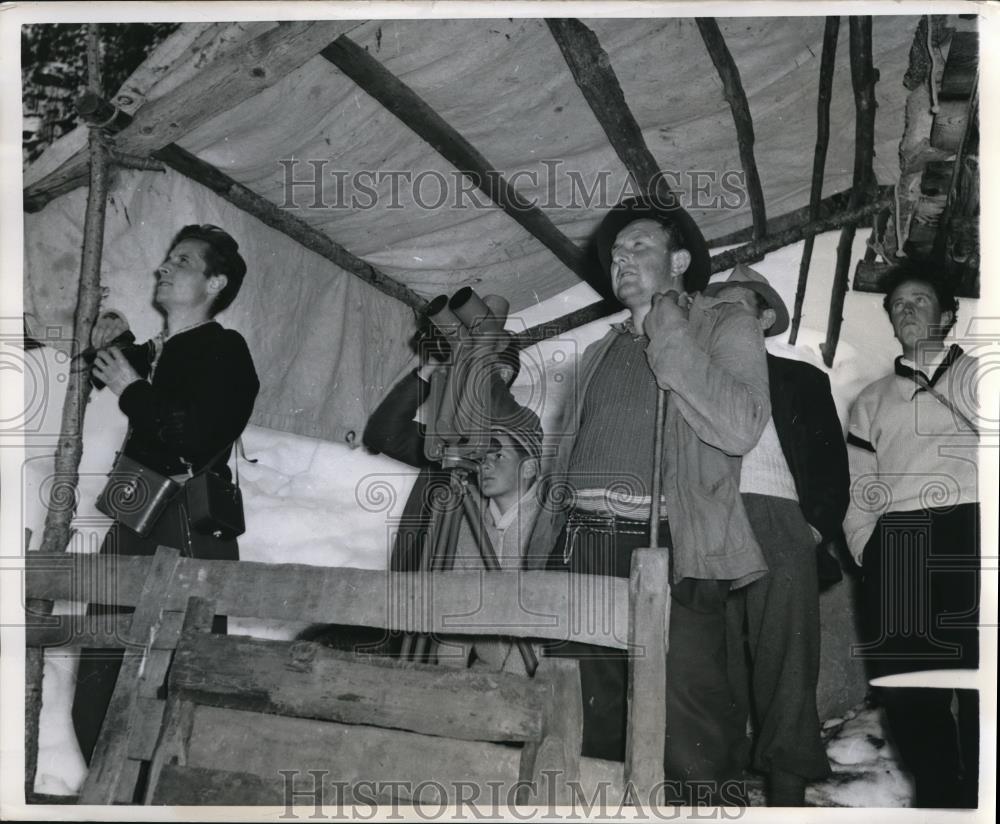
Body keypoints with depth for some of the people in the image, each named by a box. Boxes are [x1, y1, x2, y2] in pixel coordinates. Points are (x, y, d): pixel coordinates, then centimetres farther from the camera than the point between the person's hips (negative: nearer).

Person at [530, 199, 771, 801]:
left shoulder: (725, 326, 9)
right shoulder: (602, 352, 26)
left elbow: (740, 429, -11)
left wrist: (663, 329, -7)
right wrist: (543, 552, 15)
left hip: (670, 555, -5)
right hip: (581, 552, 5)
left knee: (686, 752, -8)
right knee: (584, 740, 5)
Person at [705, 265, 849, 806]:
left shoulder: (801, 380, 19)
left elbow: (832, 462, 13)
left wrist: (818, 528, -1)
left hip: (780, 525, -1)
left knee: (785, 660, -8)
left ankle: (787, 791, -7)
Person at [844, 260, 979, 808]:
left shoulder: (973, 372, 15)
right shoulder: (872, 400, 25)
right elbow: (857, 485, 17)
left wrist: (938, 369, -6)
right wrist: (866, 546, 4)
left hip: (966, 536, -4)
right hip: (894, 544, 4)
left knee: (980, 686, -11)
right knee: (907, 692, 2)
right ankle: (936, 797, 13)